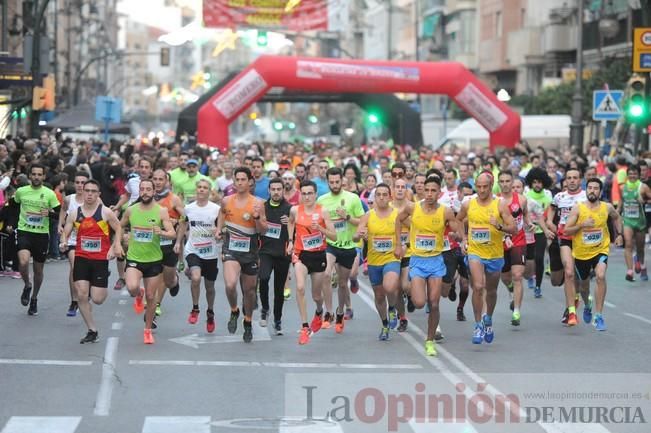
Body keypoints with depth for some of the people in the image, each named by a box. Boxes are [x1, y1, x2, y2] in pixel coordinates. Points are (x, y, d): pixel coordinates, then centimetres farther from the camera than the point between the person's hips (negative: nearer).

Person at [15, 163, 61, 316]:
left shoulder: (50, 194, -3)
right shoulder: (21, 191, 1)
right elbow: (14, 205, 21)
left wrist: (50, 213, -19)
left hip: (42, 234, 1)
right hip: (24, 232, 0)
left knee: (38, 269, 9)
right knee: (23, 262, -25)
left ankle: (34, 299, 31)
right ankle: (27, 286, 6)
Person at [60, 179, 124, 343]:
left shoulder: (106, 212, -5)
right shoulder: (74, 212, 2)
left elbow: (118, 229, 6)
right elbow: (65, 233, 8)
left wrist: (115, 246, -8)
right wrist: (64, 242, -14)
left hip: (101, 259, -2)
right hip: (81, 258, 2)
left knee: (97, 299, -4)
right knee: (81, 295, -7)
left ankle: (101, 289, 36)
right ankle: (92, 331, 6)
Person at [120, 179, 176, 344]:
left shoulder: (161, 211, -6)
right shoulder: (131, 210, 0)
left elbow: (173, 234, -11)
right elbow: (119, 227, 18)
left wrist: (161, 232, -31)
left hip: (154, 259, 0)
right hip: (134, 258, 0)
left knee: (151, 297, 7)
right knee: (132, 288, -25)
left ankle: (148, 330, 27)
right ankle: (138, 296, 13)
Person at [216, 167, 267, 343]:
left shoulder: (257, 203, -7)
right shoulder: (226, 201, 0)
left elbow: (263, 230, -7)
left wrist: (257, 217, -24)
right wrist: (219, 229, 11)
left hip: (250, 251, 0)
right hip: (230, 249, 0)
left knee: (249, 289, 13)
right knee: (230, 285, -23)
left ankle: (248, 323, 36)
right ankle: (234, 311, 7)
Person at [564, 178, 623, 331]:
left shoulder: (607, 207, -6)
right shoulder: (578, 208, -11)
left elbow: (616, 218, 18)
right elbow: (566, 230, -12)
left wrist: (619, 234, 8)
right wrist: (582, 225, -26)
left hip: (600, 250, -1)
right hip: (581, 253, 1)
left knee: (601, 276, -27)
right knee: (584, 282, 18)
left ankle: (599, 315, -20)